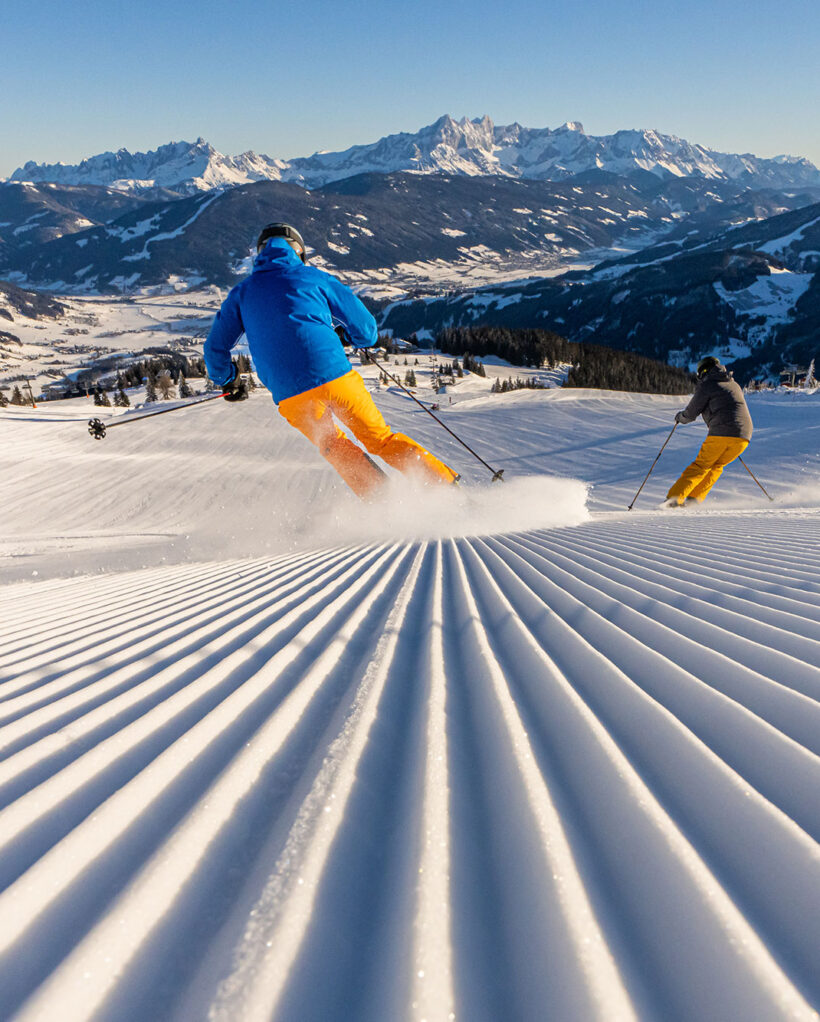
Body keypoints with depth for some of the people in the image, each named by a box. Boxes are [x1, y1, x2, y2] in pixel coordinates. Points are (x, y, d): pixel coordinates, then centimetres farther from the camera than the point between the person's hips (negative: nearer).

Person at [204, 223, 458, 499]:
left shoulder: (242, 292, 18)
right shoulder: (313, 277, 13)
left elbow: (216, 348, 19)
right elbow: (366, 330, 15)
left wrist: (228, 381, 38)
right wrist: (343, 334, 38)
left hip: (291, 395, 1)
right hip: (336, 375, -1)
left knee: (336, 448, 24)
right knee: (382, 439, 14)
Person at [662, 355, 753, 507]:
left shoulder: (706, 385, 4)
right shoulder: (734, 385, 26)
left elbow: (690, 414, 5)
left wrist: (680, 417, 27)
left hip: (720, 433, -6)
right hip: (745, 434, 6)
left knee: (701, 465, 3)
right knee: (716, 466, 21)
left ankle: (675, 498, -6)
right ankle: (694, 498, 13)